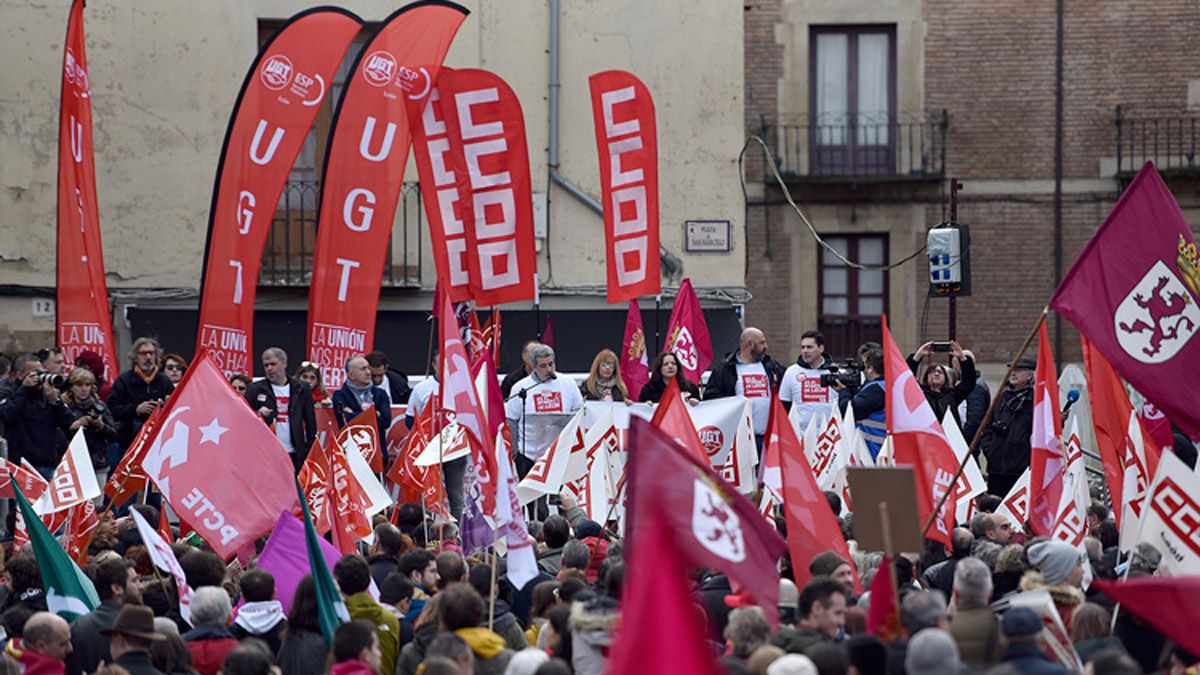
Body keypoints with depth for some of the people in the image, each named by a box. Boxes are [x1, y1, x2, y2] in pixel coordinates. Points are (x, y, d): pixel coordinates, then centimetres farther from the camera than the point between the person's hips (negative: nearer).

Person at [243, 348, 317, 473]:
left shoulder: (301, 390, 8)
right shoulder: (255, 390, 7)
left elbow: (311, 423, 10)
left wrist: (310, 452, 3)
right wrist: (258, 415, -17)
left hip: (294, 455, 1)